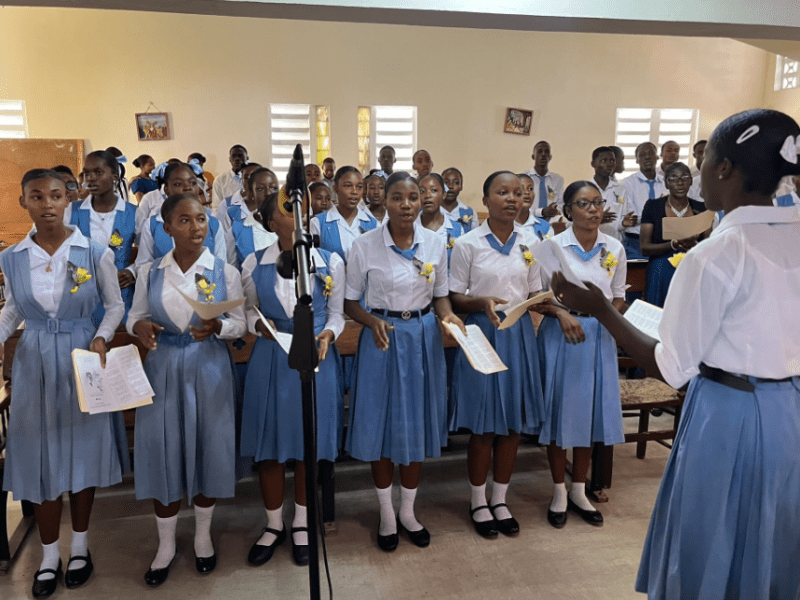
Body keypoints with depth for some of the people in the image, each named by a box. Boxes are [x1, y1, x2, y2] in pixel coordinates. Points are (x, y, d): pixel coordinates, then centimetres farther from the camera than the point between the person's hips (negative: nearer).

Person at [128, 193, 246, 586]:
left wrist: (217, 326, -21)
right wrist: (140, 327, -16)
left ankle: (202, 537, 31)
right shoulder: (149, 273, 1)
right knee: (162, 453, 5)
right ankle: (166, 545, 26)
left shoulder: (225, 272, -2)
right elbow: (135, 317, 7)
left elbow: (240, 323, 0)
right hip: (162, 368, 1)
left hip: (209, 369, -1)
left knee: (207, 448, 7)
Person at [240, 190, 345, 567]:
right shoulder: (254, 264, -3)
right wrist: (259, 325, -11)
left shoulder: (331, 263, -4)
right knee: (269, 447, 8)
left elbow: (336, 313, 5)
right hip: (270, 360, 1)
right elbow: (249, 310, 10)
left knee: (308, 444, 10)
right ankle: (274, 525, 31)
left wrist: (327, 334, -14)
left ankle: (301, 524, 32)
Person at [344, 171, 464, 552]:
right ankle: (387, 515, 29)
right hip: (382, 337, -2)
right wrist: (374, 321, -21)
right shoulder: (365, 246, -9)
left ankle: (408, 511, 32)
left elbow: (440, 294, 9)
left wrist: (448, 316, -11)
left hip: (423, 337, 3)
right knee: (381, 424, 6)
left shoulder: (435, 243, -1)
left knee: (417, 424, 11)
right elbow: (350, 302, -3)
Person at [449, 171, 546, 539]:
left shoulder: (530, 242, 5)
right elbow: (455, 298, -3)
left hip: (520, 335, 4)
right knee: (483, 427, 4)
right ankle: (478, 503, 25)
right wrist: (483, 303, -22)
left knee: (513, 425, 11)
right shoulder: (468, 244, -6)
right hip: (483, 334, -4)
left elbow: (535, 293, 10)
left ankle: (499, 500, 29)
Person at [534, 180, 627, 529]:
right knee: (559, 409, 5)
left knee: (590, 409, 11)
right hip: (560, 334, -3)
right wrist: (561, 313, -21)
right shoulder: (552, 246, -6)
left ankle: (579, 491, 29)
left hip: (599, 335, 3)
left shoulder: (615, 249, 3)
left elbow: (619, 297, 10)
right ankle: (559, 492, 23)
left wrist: (610, 311, -11)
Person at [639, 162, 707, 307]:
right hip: (661, 274, -2)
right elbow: (644, 248, -4)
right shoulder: (653, 207, 0)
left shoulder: (701, 209, 7)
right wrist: (673, 245, -19)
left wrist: (695, 245, -13)